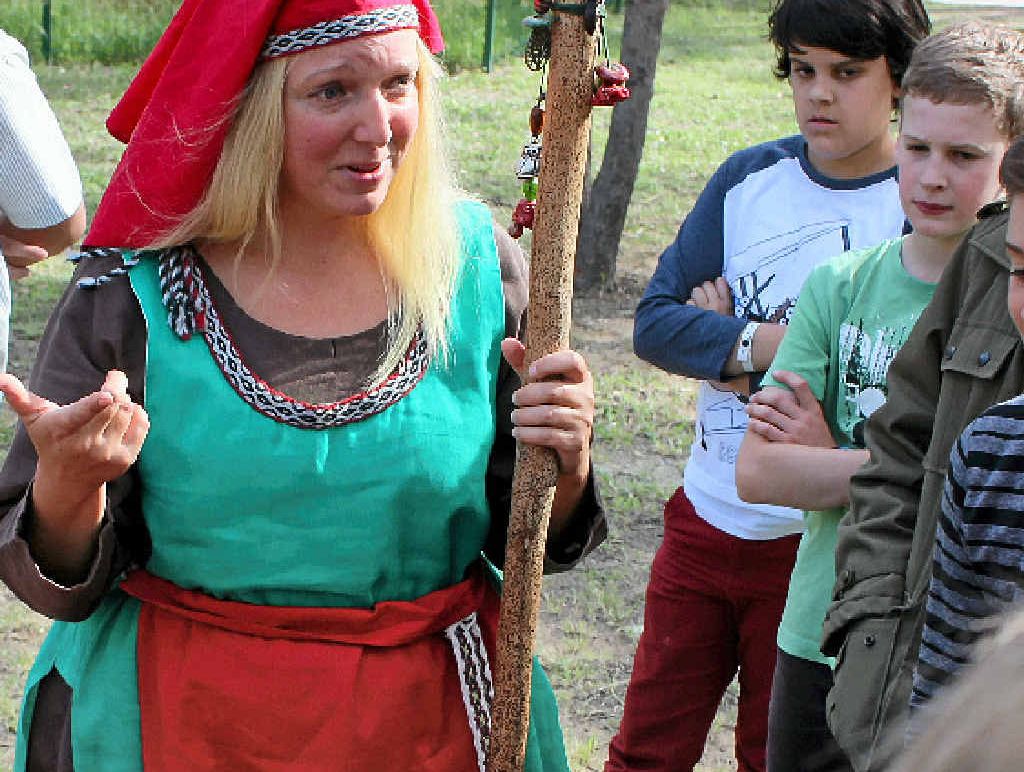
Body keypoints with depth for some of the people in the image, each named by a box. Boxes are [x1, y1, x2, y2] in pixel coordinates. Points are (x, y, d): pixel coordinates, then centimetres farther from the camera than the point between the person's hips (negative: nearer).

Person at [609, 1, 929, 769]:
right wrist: (764, 344, -20)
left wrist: (726, 339, -13)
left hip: (816, 543, -4)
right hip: (703, 520, 4)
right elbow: (655, 321, -2)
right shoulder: (750, 178, 1)